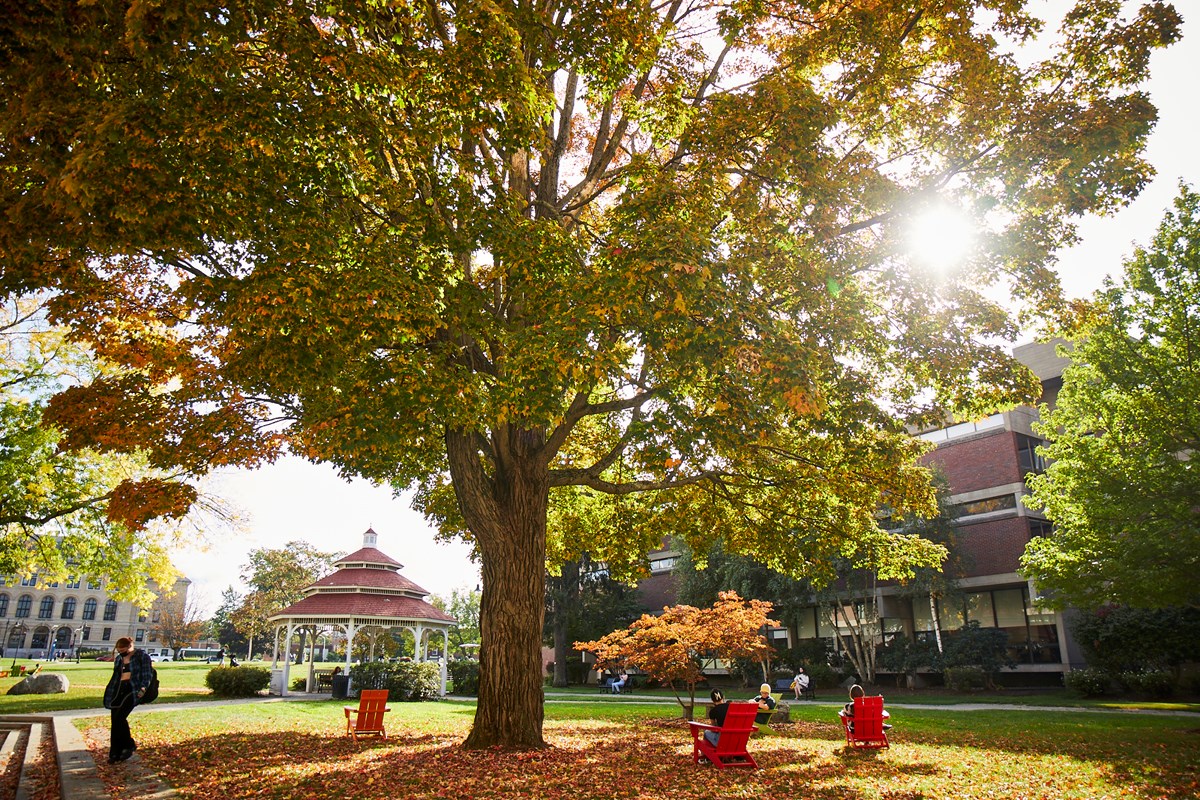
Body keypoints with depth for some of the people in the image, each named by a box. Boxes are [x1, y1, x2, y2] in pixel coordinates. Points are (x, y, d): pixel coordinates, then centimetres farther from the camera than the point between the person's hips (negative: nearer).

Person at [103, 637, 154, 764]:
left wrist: (143, 688, -16)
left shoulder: (142, 656, -3)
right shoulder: (118, 659, 16)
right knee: (115, 721, 3)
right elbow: (115, 677, 23)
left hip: (132, 690, -7)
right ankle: (115, 753, 13)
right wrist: (109, 693, 17)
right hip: (118, 691, 7)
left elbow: (148, 674, -6)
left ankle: (128, 745, -4)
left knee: (119, 718, -19)